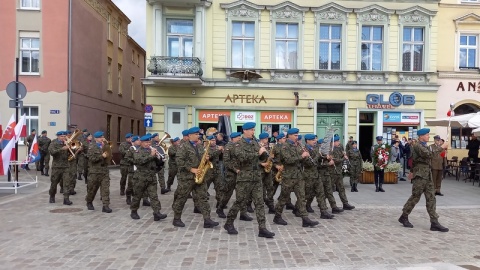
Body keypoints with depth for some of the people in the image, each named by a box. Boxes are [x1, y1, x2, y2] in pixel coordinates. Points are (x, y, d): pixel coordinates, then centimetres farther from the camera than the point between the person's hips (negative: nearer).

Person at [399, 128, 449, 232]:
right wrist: (441, 147, -21)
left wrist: (412, 171, 32)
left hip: (428, 175, 9)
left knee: (431, 199, 4)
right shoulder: (417, 146, -11)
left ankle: (434, 223, 5)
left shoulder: (425, 146, 18)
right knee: (415, 197, -2)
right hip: (420, 175, -9)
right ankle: (404, 217, 12)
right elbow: (428, 154, -28)